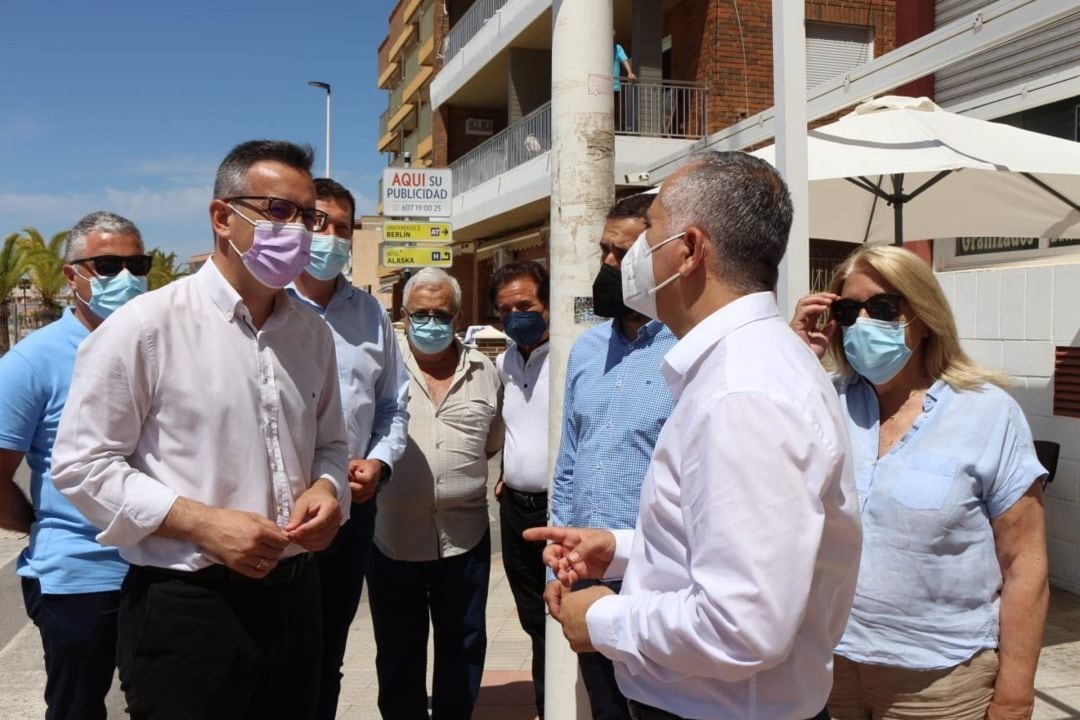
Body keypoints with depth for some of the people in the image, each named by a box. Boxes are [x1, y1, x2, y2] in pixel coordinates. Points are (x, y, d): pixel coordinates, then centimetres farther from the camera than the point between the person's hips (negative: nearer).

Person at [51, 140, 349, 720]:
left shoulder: (313, 333, 8)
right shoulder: (147, 326, -10)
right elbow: (81, 464, -10)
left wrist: (325, 489, -4)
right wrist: (202, 523, -18)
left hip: (293, 599, 6)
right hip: (184, 607, -5)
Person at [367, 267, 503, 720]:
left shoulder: (483, 371, 6)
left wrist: (457, 468, 7)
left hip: (465, 535, 2)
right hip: (393, 535, -2)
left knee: (463, 645, 16)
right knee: (398, 651, 13)